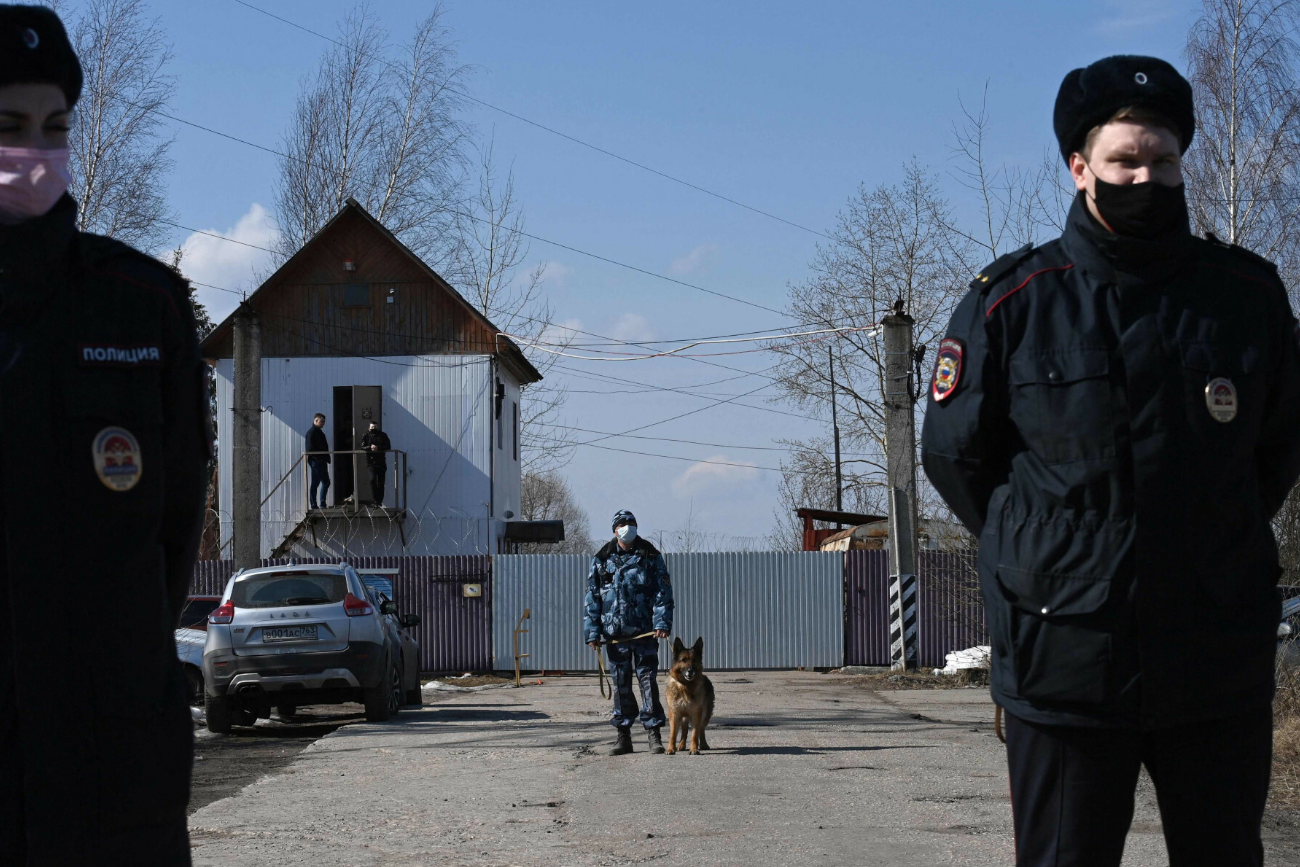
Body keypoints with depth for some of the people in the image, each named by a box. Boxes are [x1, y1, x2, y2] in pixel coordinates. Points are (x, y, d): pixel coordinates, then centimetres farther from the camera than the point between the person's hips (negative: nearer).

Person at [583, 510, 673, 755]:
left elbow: (663, 592, 0)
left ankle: (654, 734, 1)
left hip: (644, 632, -2)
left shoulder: (650, 557, 3)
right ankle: (623, 736, 12)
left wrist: (662, 622, -12)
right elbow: (592, 597, 8)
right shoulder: (602, 560, 7)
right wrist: (592, 632, 2)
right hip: (615, 632, 2)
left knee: (648, 680, -3)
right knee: (621, 684, 6)